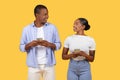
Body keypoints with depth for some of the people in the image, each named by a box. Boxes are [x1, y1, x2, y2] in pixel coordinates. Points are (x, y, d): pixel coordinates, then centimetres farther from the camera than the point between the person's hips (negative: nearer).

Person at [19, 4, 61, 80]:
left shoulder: (52, 27, 2)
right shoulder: (27, 29, 2)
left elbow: (58, 45, 4)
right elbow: (22, 47, 3)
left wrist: (49, 44, -15)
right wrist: (30, 44, -16)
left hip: (49, 65, 0)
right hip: (33, 66, 0)